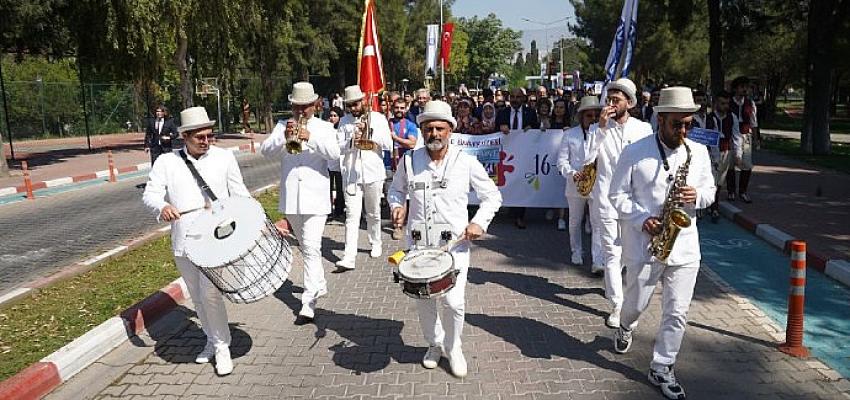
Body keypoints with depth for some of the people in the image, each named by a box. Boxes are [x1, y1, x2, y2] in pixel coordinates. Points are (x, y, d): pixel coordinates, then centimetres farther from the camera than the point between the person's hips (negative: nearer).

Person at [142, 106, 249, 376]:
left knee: (210, 293, -13)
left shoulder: (224, 157, 4)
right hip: (183, 242, 3)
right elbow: (150, 193, -2)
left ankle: (222, 346, 5)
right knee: (197, 296, 14)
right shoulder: (166, 162, 4)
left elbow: (239, 194, 9)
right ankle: (211, 339, 34)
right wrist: (162, 206, -25)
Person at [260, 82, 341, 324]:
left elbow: (334, 153, -12)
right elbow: (266, 151, -2)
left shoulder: (324, 127, 5)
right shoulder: (282, 126, 11)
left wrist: (310, 138, -25)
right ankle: (319, 285, 37)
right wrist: (283, 136, -19)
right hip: (291, 198, 4)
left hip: (315, 197, -4)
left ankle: (309, 303, -12)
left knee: (312, 248, -12)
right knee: (306, 246, 18)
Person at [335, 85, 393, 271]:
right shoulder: (344, 121, 6)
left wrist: (369, 132, -13)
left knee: (373, 214, 14)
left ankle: (375, 244, 36)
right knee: (352, 216, -7)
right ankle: (349, 257, -10)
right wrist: (352, 141, -17)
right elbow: (338, 148, 1)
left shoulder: (378, 118, 2)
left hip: (373, 173, 0)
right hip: (351, 175, 0)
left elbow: (388, 145, -4)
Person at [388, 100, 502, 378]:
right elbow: (396, 189, 19)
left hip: (455, 244, -2)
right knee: (423, 300, 10)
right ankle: (434, 344, 36)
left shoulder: (466, 162, -4)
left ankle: (453, 347, 20)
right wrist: (397, 206, -1)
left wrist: (479, 222, -9)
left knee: (453, 302, -8)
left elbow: (492, 196, 4)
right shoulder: (410, 160, 1)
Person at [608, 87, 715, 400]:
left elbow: (710, 190, 13)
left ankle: (661, 370, 20)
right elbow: (617, 194, -4)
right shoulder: (634, 152, -7)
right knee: (636, 303, 13)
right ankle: (625, 329, 49)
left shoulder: (699, 152, 4)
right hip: (644, 244, -3)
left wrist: (697, 196, -11)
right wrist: (641, 219, -18)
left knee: (677, 313, 5)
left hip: (684, 246, 3)